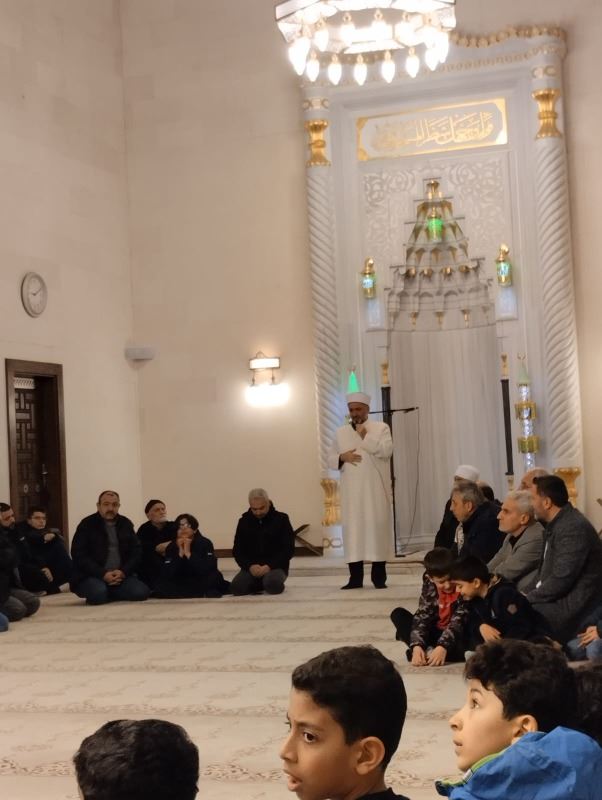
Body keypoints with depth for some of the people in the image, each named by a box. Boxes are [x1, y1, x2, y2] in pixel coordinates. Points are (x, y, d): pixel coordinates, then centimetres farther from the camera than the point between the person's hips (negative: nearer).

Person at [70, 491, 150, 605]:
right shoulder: (86, 524, -1)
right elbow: (79, 555, -9)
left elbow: (136, 551, 7)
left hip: (121, 574, 4)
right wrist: (103, 574, -19)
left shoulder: (126, 524, 11)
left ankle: (109, 593, 4)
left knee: (141, 592, -20)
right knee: (98, 593, -35)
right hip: (92, 576, -4)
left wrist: (123, 572, -12)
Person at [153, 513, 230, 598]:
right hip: (182, 583, 4)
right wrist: (180, 554, -27)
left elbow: (208, 568, -28)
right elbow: (167, 574, -18)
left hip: (202, 582, -4)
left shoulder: (205, 543, -14)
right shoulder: (171, 547, -7)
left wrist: (188, 553, -30)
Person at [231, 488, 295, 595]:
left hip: (275, 566, -3)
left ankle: (267, 581, 3)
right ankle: (259, 584, 6)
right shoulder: (244, 521, 7)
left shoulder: (281, 519, -1)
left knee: (272, 584, -36)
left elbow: (288, 550, -5)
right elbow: (237, 550, 6)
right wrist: (250, 566, -14)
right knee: (236, 587, -26)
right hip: (251, 567, 3)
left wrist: (269, 566, -18)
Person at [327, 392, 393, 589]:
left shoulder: (381, 428, 4)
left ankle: (379, 577, 3)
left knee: (377, 528, -3)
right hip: (351, 491, 3)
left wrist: (365, 436, -11)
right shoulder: (341, 432, 13)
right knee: (353, 530, 0)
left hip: (375, 490, -3)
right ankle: (355, 578, 4)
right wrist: (342, 457, -8)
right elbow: (330, 459, 12)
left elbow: (387, 451, -11)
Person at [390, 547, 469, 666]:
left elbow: (458, 621, -26)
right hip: (436, 633, 5)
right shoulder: (429, 586, -10)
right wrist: (417, 645, -30)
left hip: (457, 635, -5)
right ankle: (427, 651, -22)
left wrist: (443, 647, -39)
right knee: (398, 614, -9)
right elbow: (422, 616, -14)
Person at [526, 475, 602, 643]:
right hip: (557, 599, 9)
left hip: (573, 607, -9)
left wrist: (528, 598, -13)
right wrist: (530, 596, 1)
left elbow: (561, 581, -23)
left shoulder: (574, 528, -19)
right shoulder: (554, 524, 12)